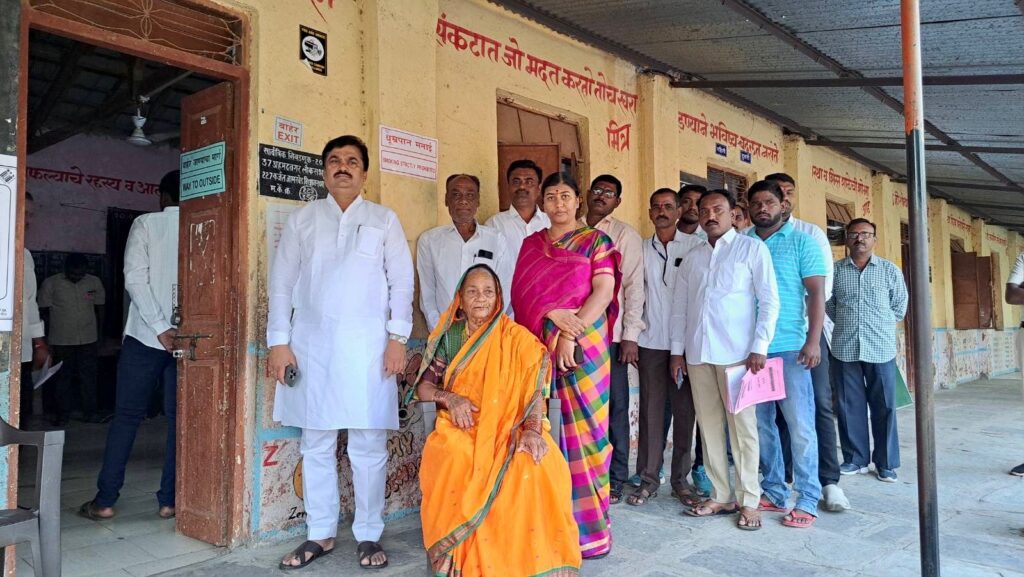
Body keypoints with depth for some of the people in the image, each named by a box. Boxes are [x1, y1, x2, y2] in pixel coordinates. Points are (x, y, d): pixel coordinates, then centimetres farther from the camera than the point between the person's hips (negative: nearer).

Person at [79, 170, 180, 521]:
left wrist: (161, 329, -11)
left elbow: (135, 278, -9)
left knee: (127, 416, 8)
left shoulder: (146, 224, 1)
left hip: (146, 335, -1)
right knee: (179, 419, 7)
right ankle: (169, 500, 10)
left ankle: (105, 500, 12)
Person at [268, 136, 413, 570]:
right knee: (316, 444, 7)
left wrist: (397, 338, -5)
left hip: (367, 344, -1)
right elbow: (282, 282, 9)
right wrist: (278, 342, 1)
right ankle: (320, 534, 20)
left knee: (369, 444, 0)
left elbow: (401, 282, 4)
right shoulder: (302, 219, 12)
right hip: (311, 343, 2)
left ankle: (368, 535, 13)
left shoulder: (384, 220, 10)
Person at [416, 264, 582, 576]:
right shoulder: (449, 336, 10)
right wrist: (449, 398, -10)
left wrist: (532, 429, -24)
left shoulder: (515, 337, 4)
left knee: (537, 466, -31)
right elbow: (423, 386, 12)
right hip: (461, 429, 1)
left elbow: (535, 387, -7)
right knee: (455, 465, -32)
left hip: (508, 428, -1)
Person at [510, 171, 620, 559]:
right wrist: (552, 313, -11)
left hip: (583, 345, -3)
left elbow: (604, 291, -5)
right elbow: (520, 293, 8)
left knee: (581, 428, -4)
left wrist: (571, 335, -15)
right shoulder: (531, 244, 16)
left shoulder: (595, 241, 6)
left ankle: (587, 525, 5)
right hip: (539, 345, 3)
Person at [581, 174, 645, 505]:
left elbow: (634, 287, -2)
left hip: (611, 336, -3)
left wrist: (630, 336, -8)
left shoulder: (626, 236, 3)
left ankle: (615, 481, 15)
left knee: (614, 408, 3)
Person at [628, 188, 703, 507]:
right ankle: (649, 478, 11)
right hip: (651, 341, 2)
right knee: (651, 409, 3)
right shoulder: (642, 248, 9)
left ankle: (680, 477, 16)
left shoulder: (693, 245, 2)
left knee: (684, 409, 5)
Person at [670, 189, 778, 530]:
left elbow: (769, 301, -2)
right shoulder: (692, 257, 15)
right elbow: (680, 306, 15)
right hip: (697, 353, 4)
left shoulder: (751, 248, 3)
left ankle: (749, 501, 9)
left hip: (736, 352, -4)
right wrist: (677, 351, 10)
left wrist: (759, 347, -10)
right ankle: (721, 496, 17)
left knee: (742, 425, -1)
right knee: (709, 425, 7)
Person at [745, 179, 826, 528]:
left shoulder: (801, 242, 3)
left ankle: (807, 501, 7)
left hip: (790, 348, -3)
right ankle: (774, 492, 20)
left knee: (800, 426, -1)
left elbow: (816, 293, -2)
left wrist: (813, 341, -12)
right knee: (761, 425, 9)